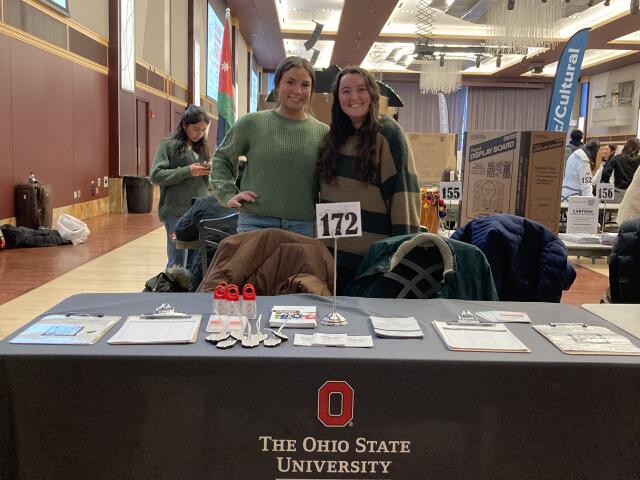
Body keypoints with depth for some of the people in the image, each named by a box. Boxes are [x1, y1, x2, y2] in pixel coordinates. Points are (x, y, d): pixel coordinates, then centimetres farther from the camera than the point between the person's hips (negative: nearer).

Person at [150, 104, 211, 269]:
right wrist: (188, 171, -14)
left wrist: (209, 172, -3)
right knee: (177, 265, -3)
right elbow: (156, 176, -9)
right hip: (177, 212, -5)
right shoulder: (168, 144, -1)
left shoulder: (202, 147, 15)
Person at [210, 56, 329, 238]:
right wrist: (228, 194, 2)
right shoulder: (252, 123, 2)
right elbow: (221, 159, 14)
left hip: (304, 227, 1)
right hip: (255, 224, -1)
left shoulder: (323, 133, 4)